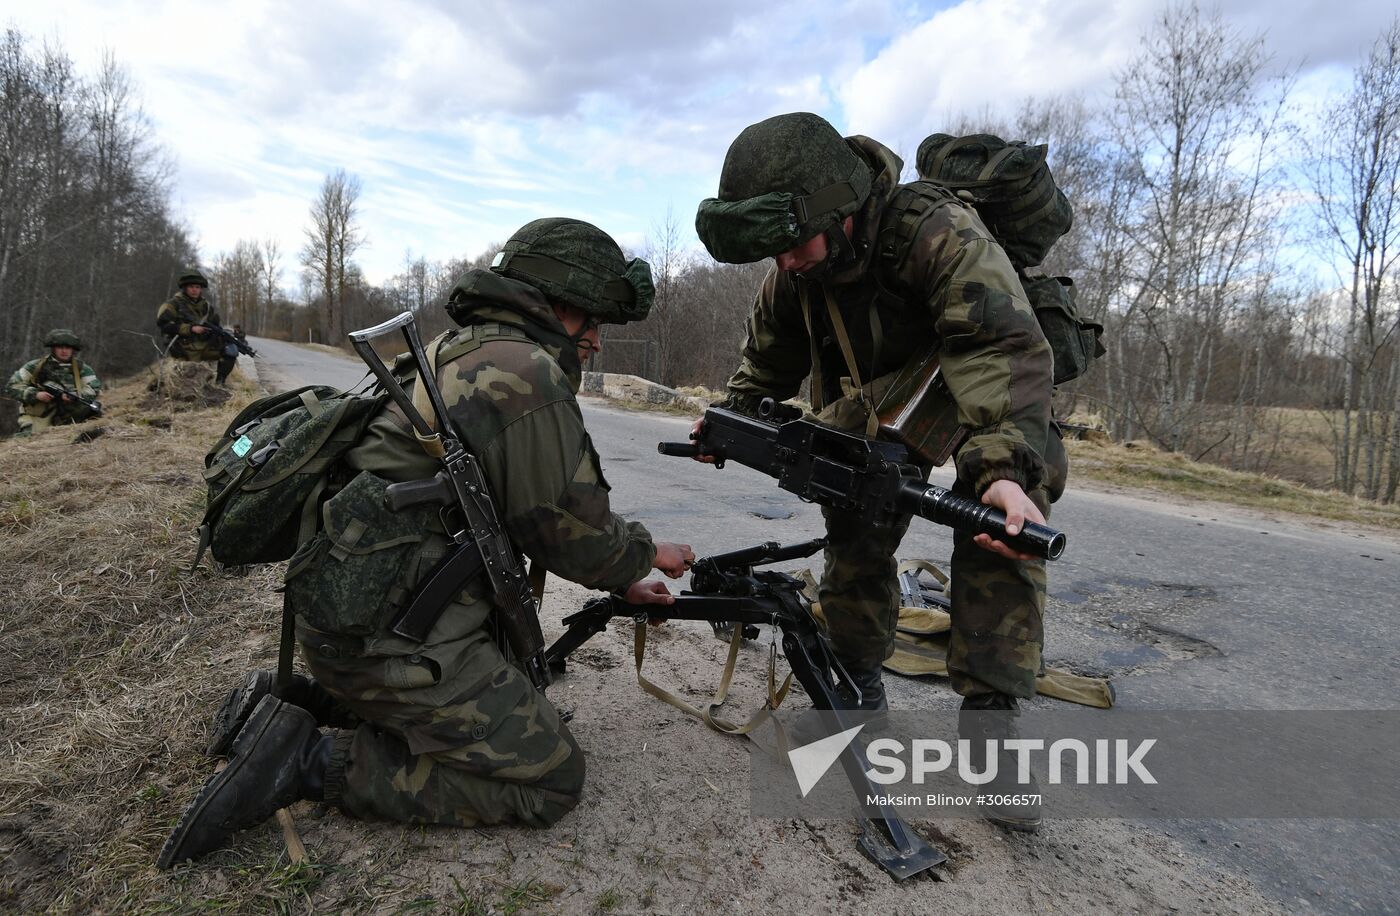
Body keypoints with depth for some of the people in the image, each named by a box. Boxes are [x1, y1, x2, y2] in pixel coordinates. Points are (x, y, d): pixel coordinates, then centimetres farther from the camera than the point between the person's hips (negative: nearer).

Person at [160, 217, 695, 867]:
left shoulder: (457, 352, 15)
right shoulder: (526, 372, -17)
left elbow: (520, 511, 19)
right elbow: (570, 532, -13)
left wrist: (619, 580, 20)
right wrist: (646, 553, 8)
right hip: (397, 636, -10)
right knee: (552, 780, -1)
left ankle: (294, 702, 19)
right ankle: (316, 761, -4)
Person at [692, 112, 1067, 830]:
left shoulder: (939, 233, -34)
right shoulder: (792, 273, -12)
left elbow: (1005, 349, -44)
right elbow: (768, 358, 8)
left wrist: (1003, 466, -57)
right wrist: (730, 414, -4)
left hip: (986, 397, -4)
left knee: (1001, 528, -24)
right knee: (855, 529, -5)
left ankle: (990, 714, -16)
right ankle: (857, 690, 12)